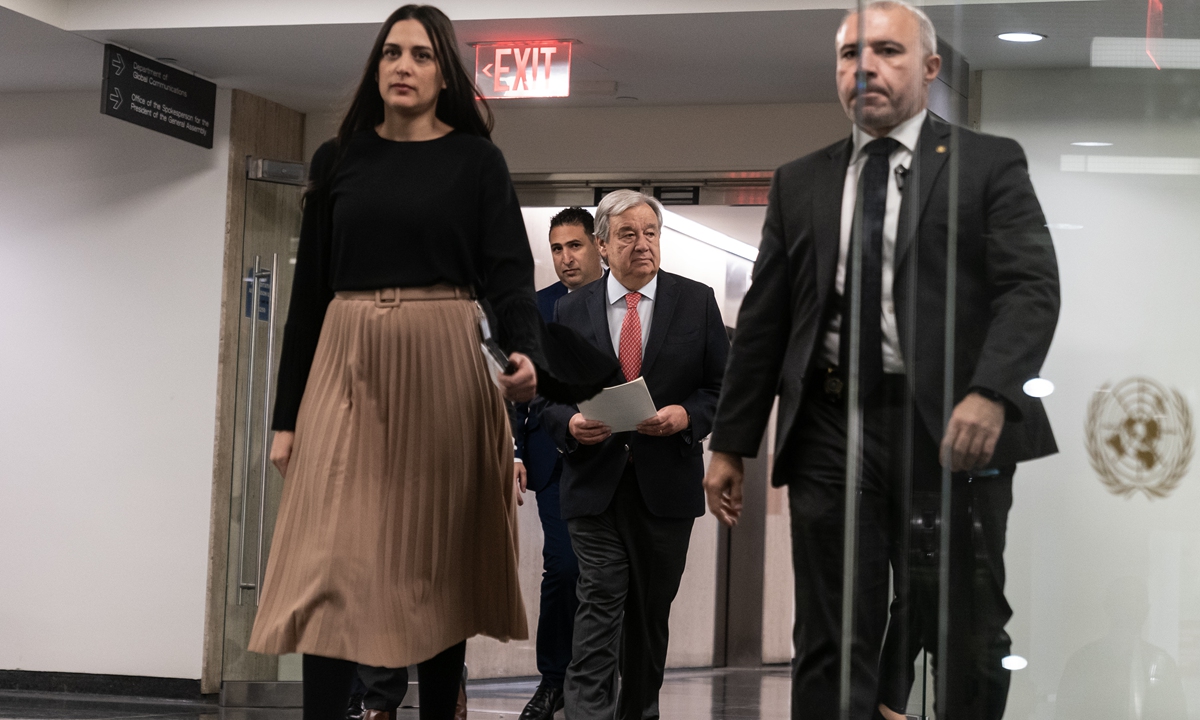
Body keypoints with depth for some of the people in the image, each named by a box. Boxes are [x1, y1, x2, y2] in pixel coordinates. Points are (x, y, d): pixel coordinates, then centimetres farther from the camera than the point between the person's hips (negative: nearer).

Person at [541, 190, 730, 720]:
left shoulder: (696, 302, 4)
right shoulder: (572, 310, 6)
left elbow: (725, 387, 5)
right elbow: (549, 394, 8)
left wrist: (688, 416, -14)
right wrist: (570, 424, -13)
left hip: (667, 485, 1)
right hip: (595, 483, -1)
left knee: (651, 611, 11)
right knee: (600, 606, -10)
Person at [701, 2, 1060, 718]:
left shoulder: (990, 164, 5)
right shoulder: (800, 183, 15)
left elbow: (1031, 287, -7)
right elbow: (763, 320, 16)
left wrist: (990, 393, -24)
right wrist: (731, 443, 12)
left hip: (951, 432, -2)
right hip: (832, 426, 3)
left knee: (968, 644, 5)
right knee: (832, 645, 3)